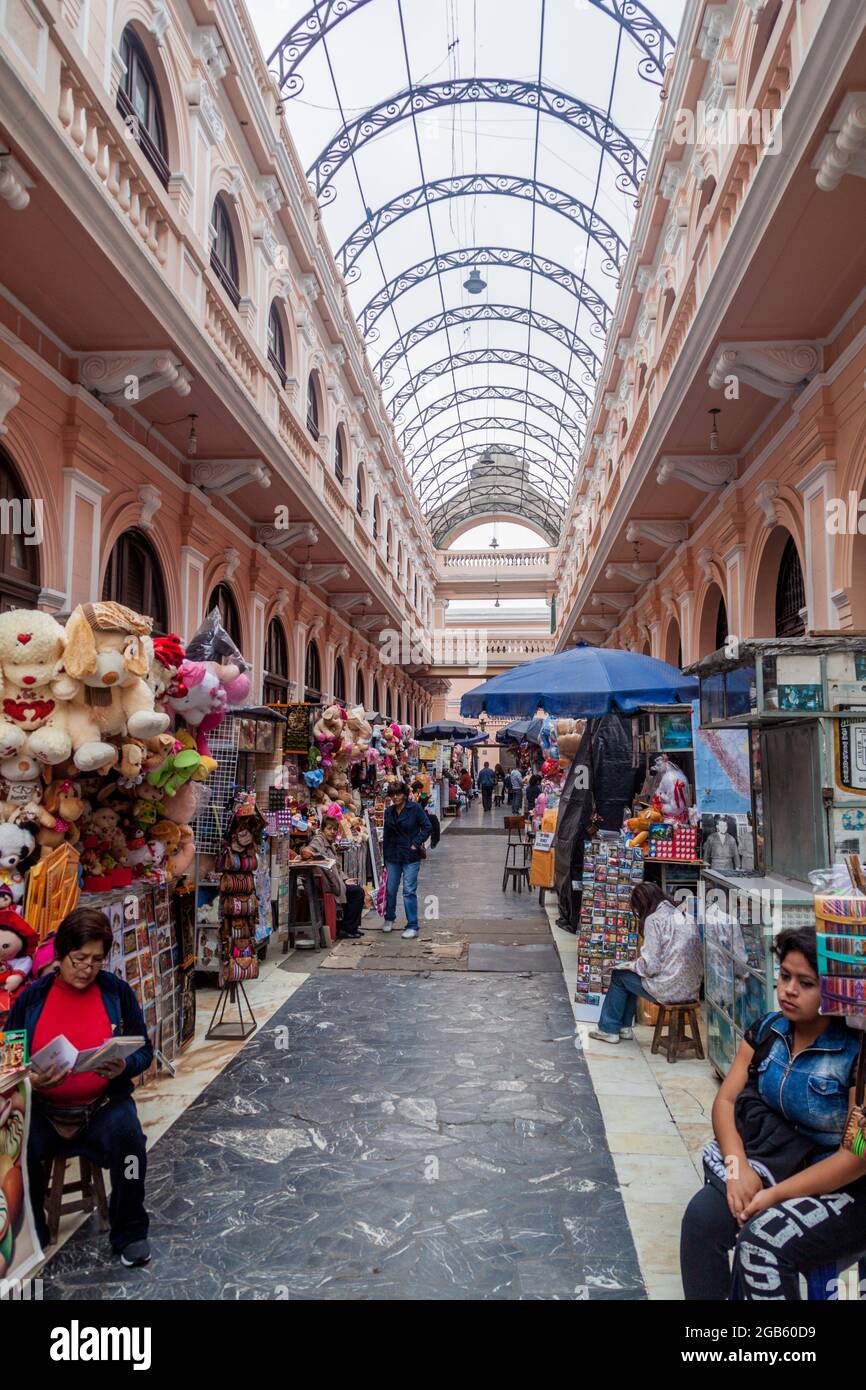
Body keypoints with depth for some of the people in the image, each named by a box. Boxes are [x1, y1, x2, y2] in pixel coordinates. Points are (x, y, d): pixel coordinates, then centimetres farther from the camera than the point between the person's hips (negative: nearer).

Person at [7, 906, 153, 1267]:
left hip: (104, 1105, -1)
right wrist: (31, 1078, -16)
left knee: (127, 1135, -29)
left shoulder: (116, 991, -1)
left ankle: (130, 1233, -4)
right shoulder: (32, 997, 1)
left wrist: (123, 1067, -19)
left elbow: (143, 1050, 3)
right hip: (42, 1108, 1)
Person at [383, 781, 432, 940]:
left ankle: (412, 927, -1)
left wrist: (416, 843, -12)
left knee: (409, 891, -6)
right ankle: (389, 919, 34)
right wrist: (385, 859, 12)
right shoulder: (388, 811, 8)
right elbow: (386, 836, 13)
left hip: (411, 856, -5)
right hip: (393, 856, 5)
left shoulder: (415, 808, -6)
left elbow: (427, 827, -5)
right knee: (390, 889, 11)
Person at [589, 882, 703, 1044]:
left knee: (619, 975, 16)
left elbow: (651, 966, -17)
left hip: (669, 990, -8)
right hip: (692, 989, 8)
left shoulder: (654, 919, -12)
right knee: (632, 976, 26)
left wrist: (629, 965, 3)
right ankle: (624, 1027, 33)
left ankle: (609, 1029, 25)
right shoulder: (686, 916, 10)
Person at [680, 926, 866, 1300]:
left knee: (764, 1239, -29)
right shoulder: (768, 1030, -1)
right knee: (702, 1214, -18)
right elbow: (726, 1100, 0)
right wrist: (739, 1167, -18)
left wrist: (775, 1195, -22)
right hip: (782, 1163, 5)